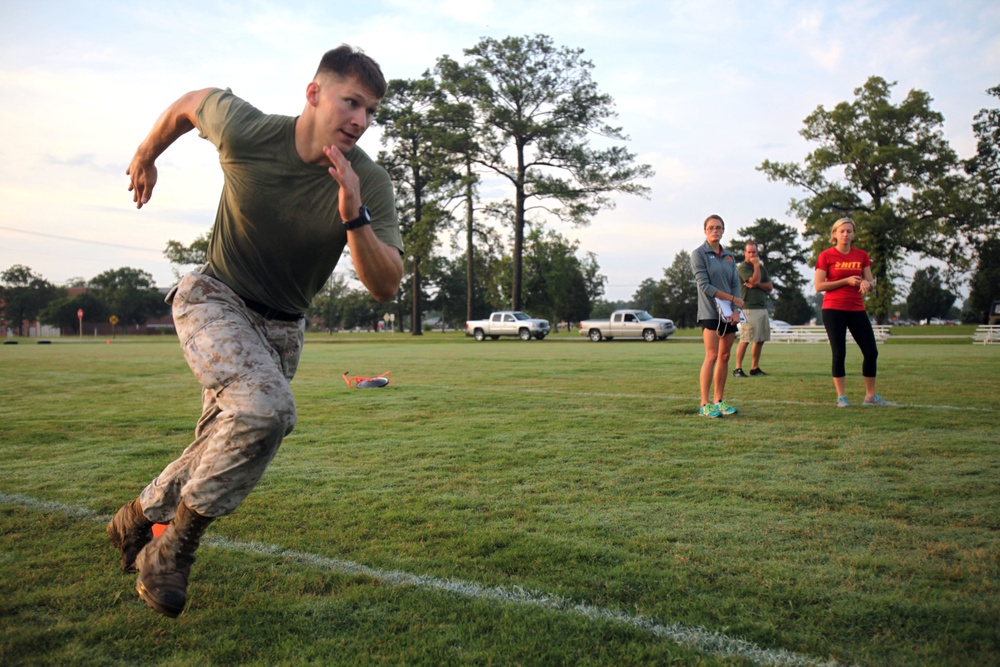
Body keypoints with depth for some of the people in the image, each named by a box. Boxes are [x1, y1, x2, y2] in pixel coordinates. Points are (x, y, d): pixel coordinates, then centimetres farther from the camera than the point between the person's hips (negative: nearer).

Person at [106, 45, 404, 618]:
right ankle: (176, 544, -9)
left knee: (223, 449, 9)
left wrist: (354, 219, -38)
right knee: (265, 407, -30)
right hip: (214, 297, -3)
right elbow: (191, 102, 4)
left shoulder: (371, 185, -18)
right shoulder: (246, 132, -19)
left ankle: (140, 519, 39)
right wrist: (146, 156, 19)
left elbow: (387, 286, -23)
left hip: (282, 327, 4)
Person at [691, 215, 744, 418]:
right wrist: (734, 299, -10)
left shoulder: (729, 256, 14)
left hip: (729, 314, 6)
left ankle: (719, 401, 14)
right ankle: (705, 405, -9)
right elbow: (704, 285, -11)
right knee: (712, 356, -12)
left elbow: (736, 284, 9)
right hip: (710, 312, -6)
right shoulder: (699, 254, -4)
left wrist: (736, 310, -6)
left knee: (725, 357, 6)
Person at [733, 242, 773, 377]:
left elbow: (770, 286, 12)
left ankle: (755, 368, 15)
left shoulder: (762, 268, 19)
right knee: (745, 340, -11)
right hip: (748, 308, -7)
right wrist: (756, 264, -6)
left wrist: (757, 284, -6)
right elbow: (754, 280, -17)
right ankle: (738, 369, -9)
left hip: (762, 307, 7)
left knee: (760, 339, 7)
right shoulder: (742, 268, -3)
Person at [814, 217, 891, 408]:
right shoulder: (825, 256, -3)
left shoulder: (862, 255, 8)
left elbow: (870, 282, 10)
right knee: (839, 353, -5)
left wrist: (866, 283, -14)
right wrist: (847, 280, -14)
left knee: (871, 352, 3)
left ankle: (871, 396, 16)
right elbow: (819, 286, -9)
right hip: (833, 310, -4)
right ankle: (841, 396, 6)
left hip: (857, 309, 4)